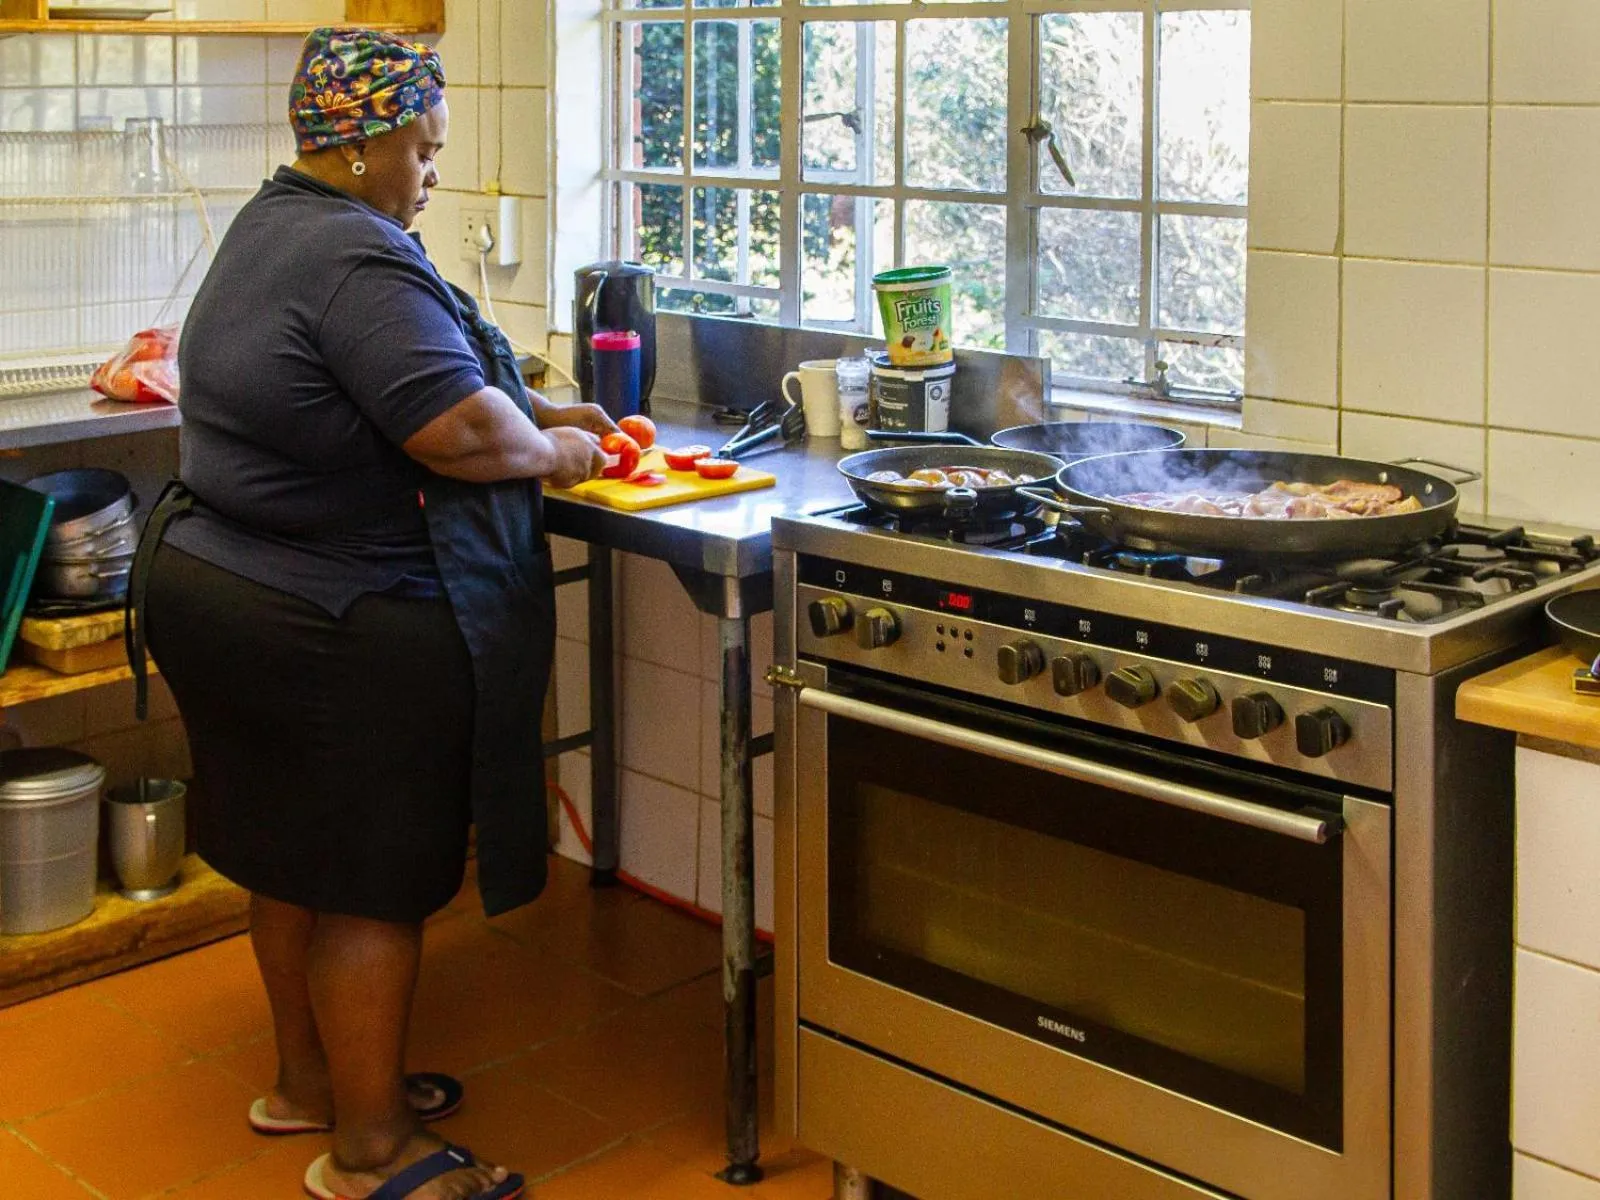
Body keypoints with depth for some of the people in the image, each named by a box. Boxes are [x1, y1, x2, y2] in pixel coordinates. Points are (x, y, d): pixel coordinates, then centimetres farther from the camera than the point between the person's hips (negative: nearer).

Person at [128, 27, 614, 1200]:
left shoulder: (274, 225, 12)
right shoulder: (357, 258, -22)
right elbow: (461, 432, -27)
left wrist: (534, 412, 11)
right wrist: (555, 451, -8)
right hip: (338, 630, -10)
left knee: (295, 852, 20)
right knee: (374, 881, 1)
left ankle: (309, 1079, 36)